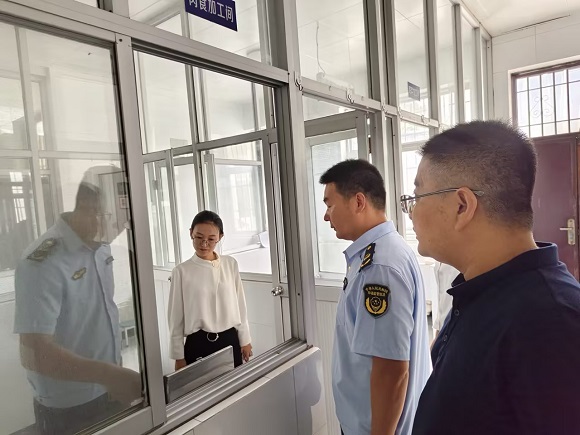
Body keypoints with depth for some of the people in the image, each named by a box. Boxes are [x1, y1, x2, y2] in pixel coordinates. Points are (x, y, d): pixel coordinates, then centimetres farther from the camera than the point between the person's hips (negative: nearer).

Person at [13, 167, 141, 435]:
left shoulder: (101, 248, -1)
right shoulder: (44, 262, -24)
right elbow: (34, 354, -27)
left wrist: (115, 376, 10)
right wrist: (109, 374, -35)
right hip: (68, 411, -6)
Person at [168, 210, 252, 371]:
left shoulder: (230, 264, -1)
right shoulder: (181, 271, -8)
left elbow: (240, 304, 5)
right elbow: (176, 317, -3)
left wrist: (245, 340, 8)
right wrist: (178, 356, 0)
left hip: (230, 341, 2)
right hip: (198, 344, -2)